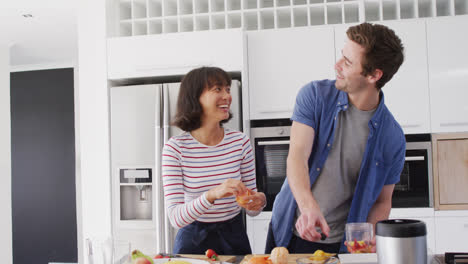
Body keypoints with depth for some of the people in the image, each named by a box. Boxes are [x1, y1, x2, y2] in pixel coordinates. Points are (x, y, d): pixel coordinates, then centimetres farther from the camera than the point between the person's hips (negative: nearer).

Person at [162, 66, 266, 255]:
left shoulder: (241, 142, -7)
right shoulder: (175, 148, -16)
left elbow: (250, 209, 0)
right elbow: (175, 218, -22)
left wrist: (259, 201, -23)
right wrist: (212, 194, -38)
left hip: (233, 237, 3)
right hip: (193, 239, -3)